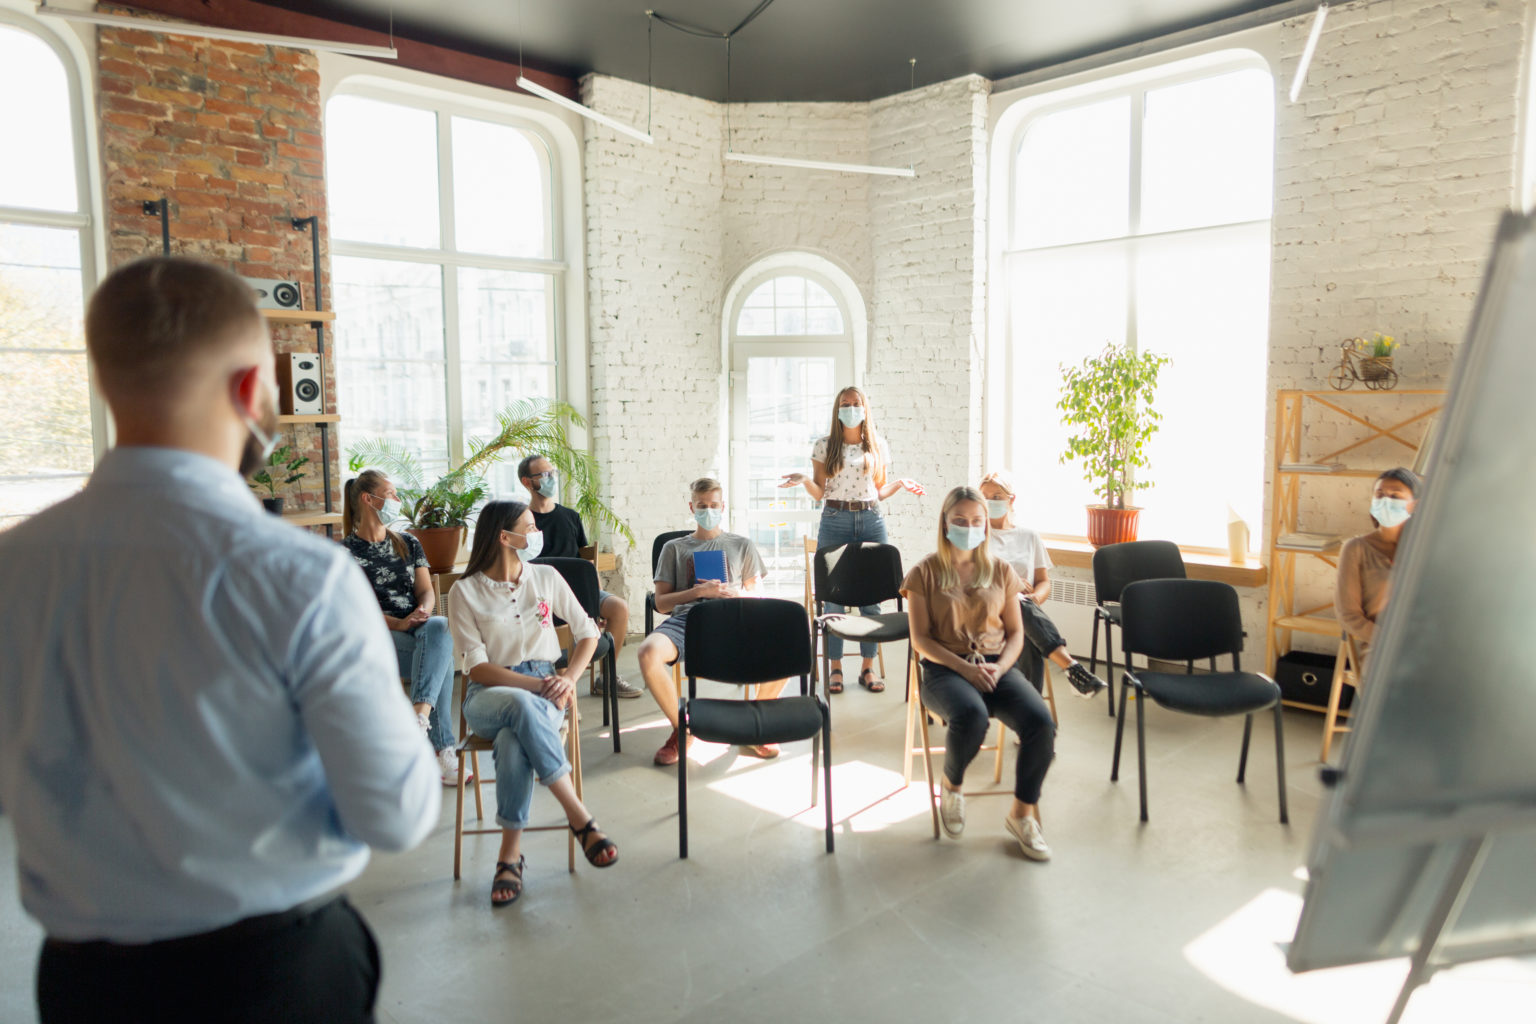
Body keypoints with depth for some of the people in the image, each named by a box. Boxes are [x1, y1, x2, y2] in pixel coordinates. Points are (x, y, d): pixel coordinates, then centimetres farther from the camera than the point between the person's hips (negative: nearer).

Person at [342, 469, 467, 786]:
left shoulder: (408, 543, 21)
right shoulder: (346, 552, 5)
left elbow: (426, 590, 12)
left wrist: (423, 612, -13)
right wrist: (398, 624, -20)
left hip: (420, 628, 4)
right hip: (377, 639, -4)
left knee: (440, 627, -35)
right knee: (441, 659, -32)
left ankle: (420, 713, -49)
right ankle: (443, 752, -34)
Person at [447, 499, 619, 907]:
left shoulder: (546, 577, 8)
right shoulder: (466, 591, -1)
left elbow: (587, 631, 12)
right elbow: (477, 667, -7)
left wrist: (568, 678, -6)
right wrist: (536, 685, -20)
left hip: (542, 687, 2)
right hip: (488, 695, -2)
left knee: (513, 741, -35)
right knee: (521, 704, -39)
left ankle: (510, 855, -23)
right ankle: (579, 816, -33)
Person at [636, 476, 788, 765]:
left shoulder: (742, 545, 24)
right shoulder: (675, 548, 22)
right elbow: (661, 603, 12)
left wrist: (733, 593, -4)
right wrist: (698, 591, -5)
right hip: (686, 617, 0)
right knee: (648, 652, -35)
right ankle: (681, 730, -10)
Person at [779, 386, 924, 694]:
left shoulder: (878, 446, 10)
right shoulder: (824, 445, 5)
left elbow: (879, 492, 14)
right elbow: (820, 493, 4)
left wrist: (900, 483, -3)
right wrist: (804, 480, -15)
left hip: (871, 521, 2)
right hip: (834, 521, -2)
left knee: (872, 595, 3)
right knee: (833, 596, -2)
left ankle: (868, 668, 14)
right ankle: (835, 668, 9)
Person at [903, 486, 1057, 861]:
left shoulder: (1000, 571, 11)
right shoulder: (925, 573, 2)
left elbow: (1015, 633, 12)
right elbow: (921, 639, -3)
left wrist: (999, 667, -9)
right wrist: (964, 667, -16)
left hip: (997, 666, 3)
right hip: (945, 669, -3)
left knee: (1041, 723, -25)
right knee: (971, 716, -37)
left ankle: (1022, 813, -2)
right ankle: (951, 784, -3)